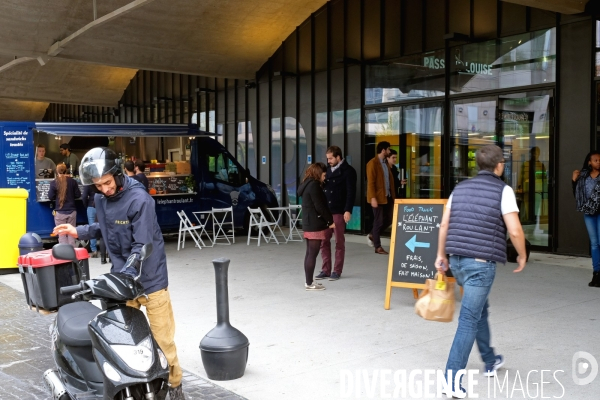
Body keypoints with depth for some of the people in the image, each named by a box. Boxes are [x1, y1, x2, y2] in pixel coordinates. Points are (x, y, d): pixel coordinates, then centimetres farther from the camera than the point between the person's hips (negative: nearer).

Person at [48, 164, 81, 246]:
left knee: (62, 235, 4)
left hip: (60, 212, -2)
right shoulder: (72, 181, -3)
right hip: (72, 211, 2)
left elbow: (51, 197, -2)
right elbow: (78, 195, 4)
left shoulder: (54, 183, -8)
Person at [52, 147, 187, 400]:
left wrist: (125, 273, -30)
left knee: (162, 336, 2)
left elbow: (142, 245, -21)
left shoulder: (139, 199, -18)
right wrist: (78, 231, 11)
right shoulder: (100, 199, 6)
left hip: (149, 277, -6)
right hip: (120, 276, 6)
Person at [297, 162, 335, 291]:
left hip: (308, 223, 10)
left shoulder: (307, 184, 15)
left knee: (309, 253, 11)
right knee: (313, 254, -6)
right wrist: (331, 220, -8)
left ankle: (309, 281, 15)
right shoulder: (314, 185, -14)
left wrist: (327, 220, 15)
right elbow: (320, 206, -18)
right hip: (315, 224, -10)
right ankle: (309, 283, -4)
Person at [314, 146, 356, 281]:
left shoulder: (348, 171, -4)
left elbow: (351, 192, -10)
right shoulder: (328, 169, 14)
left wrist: (348, 210, -17)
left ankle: (337, 271, 10)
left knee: (339, 242, 3)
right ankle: (326, 270, 14)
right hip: (325, 211, 6)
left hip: (339, 212, -6)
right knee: (323, 241, 5)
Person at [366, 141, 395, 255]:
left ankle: (372, 235, 28)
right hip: (378, 197, -8)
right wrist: (373, 198, -22)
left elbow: (390, 180, 15)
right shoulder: (372, 163, -11)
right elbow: (370, 182, -16)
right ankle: (378, 247, 8)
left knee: (389, 219, 10)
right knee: (379, 221, -2)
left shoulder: (385, 163, 14)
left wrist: (393, 195, 10)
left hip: (388, 196, 8)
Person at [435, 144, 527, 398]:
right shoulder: (503, 190, -5)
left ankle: (490, 362, 40)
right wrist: (522, 255, 6)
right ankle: (452, 379, -6)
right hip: (482, 262, -6)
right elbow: (515, 231, -10)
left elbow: (444, 225, 11)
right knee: (469, 319, -5)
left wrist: (441, 255, 19)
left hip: (458, 260, 7)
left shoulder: (461, 188, 12)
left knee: (480, 310, 24)